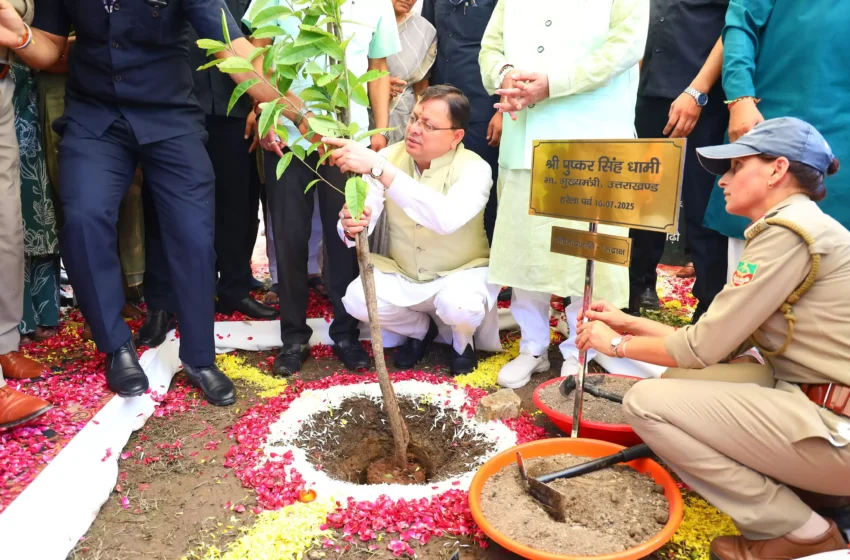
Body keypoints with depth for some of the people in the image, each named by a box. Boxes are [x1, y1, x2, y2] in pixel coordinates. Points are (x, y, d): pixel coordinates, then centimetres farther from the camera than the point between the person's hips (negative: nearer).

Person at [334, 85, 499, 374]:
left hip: (462, 273, -3)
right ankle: (419, 329, 10)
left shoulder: (474, 168, -21)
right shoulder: (389, 157, -9)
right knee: (357, 299, -23)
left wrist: (378, 168, -49)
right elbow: (362, 217, -17)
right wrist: (350, 226, -43)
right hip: (401, 275, 4)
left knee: (459, 305, -36)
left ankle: (462, 340, 5)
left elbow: (446, 218, -43)